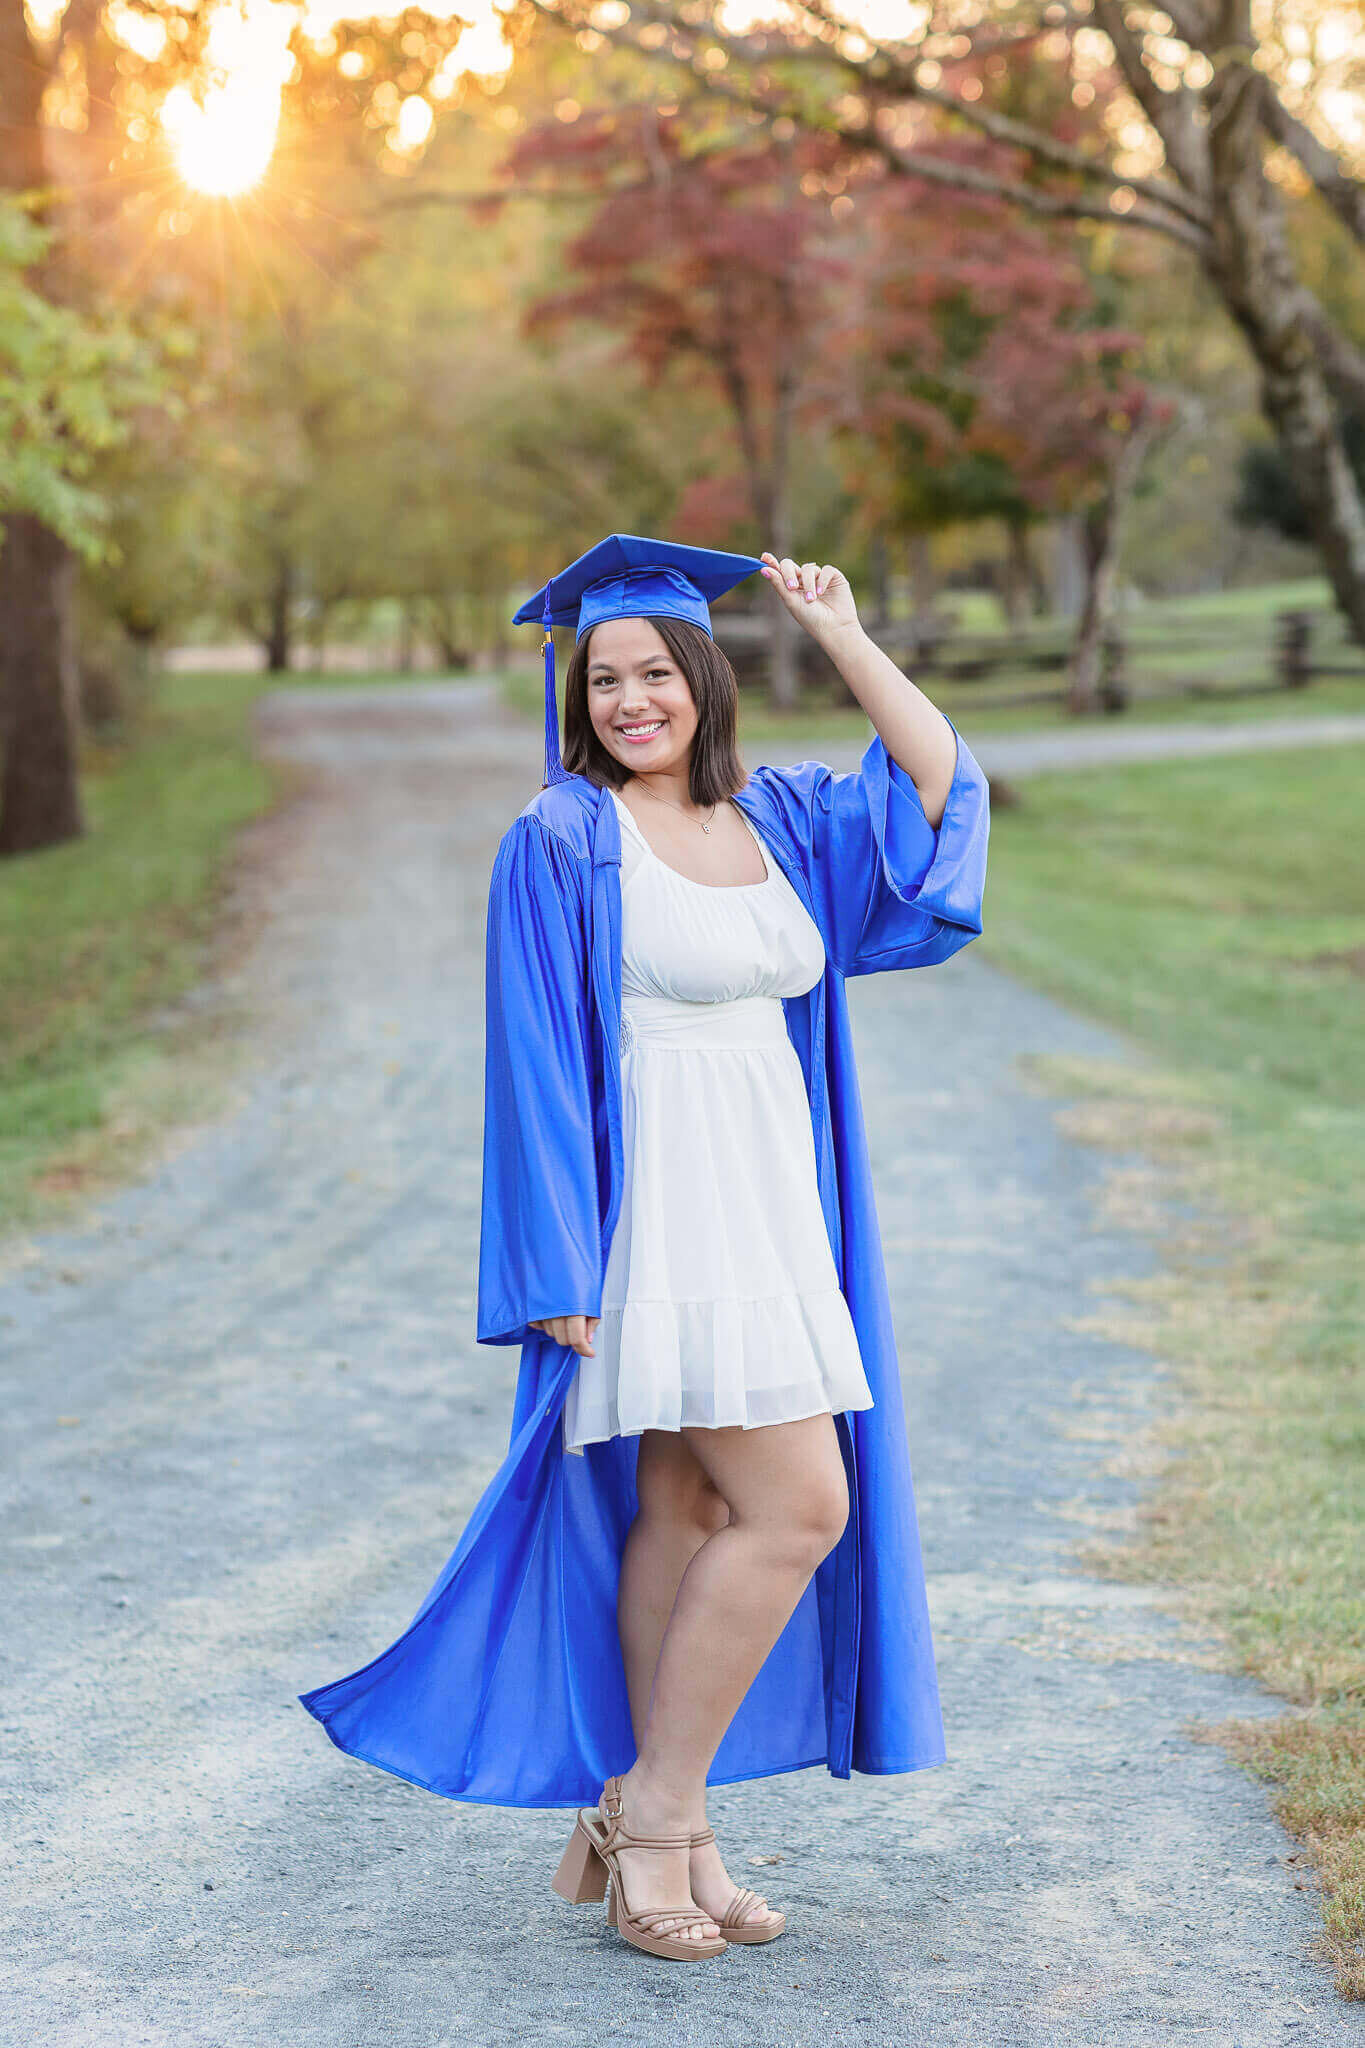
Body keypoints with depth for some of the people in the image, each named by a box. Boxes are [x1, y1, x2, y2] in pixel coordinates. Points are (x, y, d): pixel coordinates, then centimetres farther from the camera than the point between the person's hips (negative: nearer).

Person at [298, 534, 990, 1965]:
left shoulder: (779, 817, 11)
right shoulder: (559, 843, -8)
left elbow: (940, 784, 12)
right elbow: (537, 1062, -11)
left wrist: (840, 632, 7)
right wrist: (562, 1270, -16)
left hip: (769, 1206, 7)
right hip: (652, 1208, -7)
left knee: (688, 1512, 10)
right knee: (799, 1509, -12)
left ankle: (657, 1833, 17)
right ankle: (652, 1810, 0)